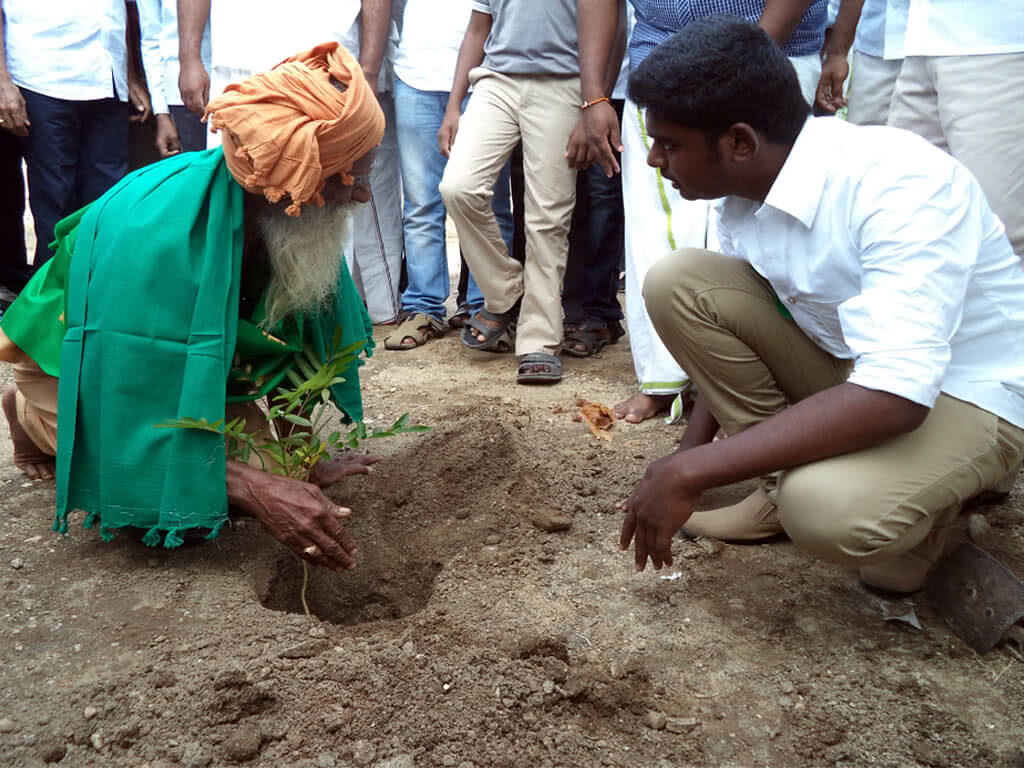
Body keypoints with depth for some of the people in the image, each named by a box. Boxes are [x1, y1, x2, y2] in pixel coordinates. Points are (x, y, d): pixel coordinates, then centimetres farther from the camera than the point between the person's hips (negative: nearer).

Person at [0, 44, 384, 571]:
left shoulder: (290, 209, -22)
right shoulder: (150, 239, -40)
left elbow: (298, 335, -9)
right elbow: (133, 427, -37)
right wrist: (255, 489, -44)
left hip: (189, 355, 5)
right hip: (79, 363, -4)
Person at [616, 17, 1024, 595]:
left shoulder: (901, 185, -31)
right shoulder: (746, 189, -9)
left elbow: (894, 397, -38)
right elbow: (730, 329, 5)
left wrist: (689, 474, -36)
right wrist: (687, 456, -1)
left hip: (967, 395, -6)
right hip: (849, 367, 7)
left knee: (826, 509, -37)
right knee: (676, 283, -12)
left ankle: (919, 506, 0)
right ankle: (793, 478, 1)